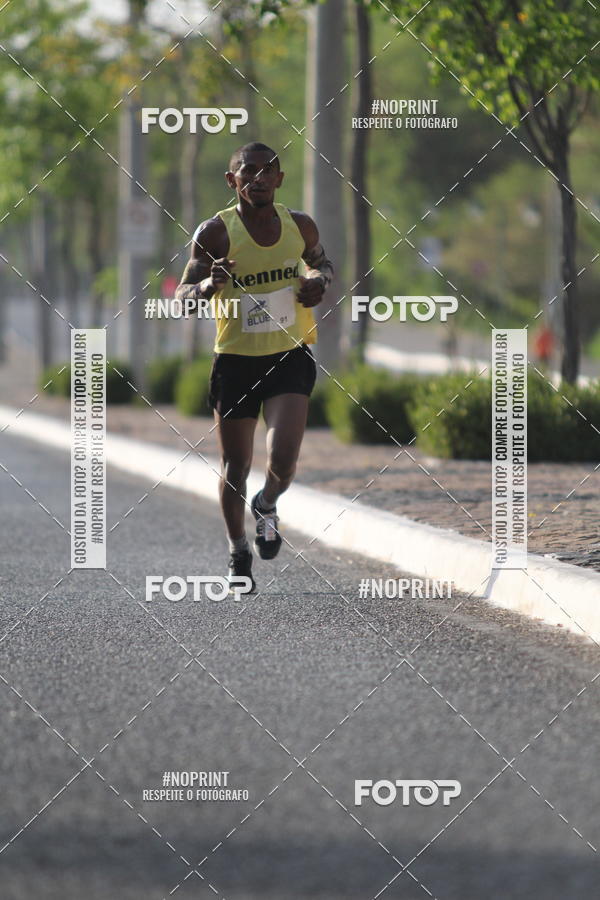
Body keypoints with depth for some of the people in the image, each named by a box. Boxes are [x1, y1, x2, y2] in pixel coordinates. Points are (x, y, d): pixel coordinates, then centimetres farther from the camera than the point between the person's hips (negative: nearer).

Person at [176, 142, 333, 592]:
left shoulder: (300, 226, -1)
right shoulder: (217, 232, -11)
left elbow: (321, 262, 21)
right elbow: (182, 297, -12)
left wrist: (320, 280, -3)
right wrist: (208, 286, -34)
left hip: (290, 356, 1)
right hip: (236, 359, -1)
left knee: (283, 460, -16)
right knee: (235, 467, 7)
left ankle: (268, 506, 20)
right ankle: (239, 553, 30)